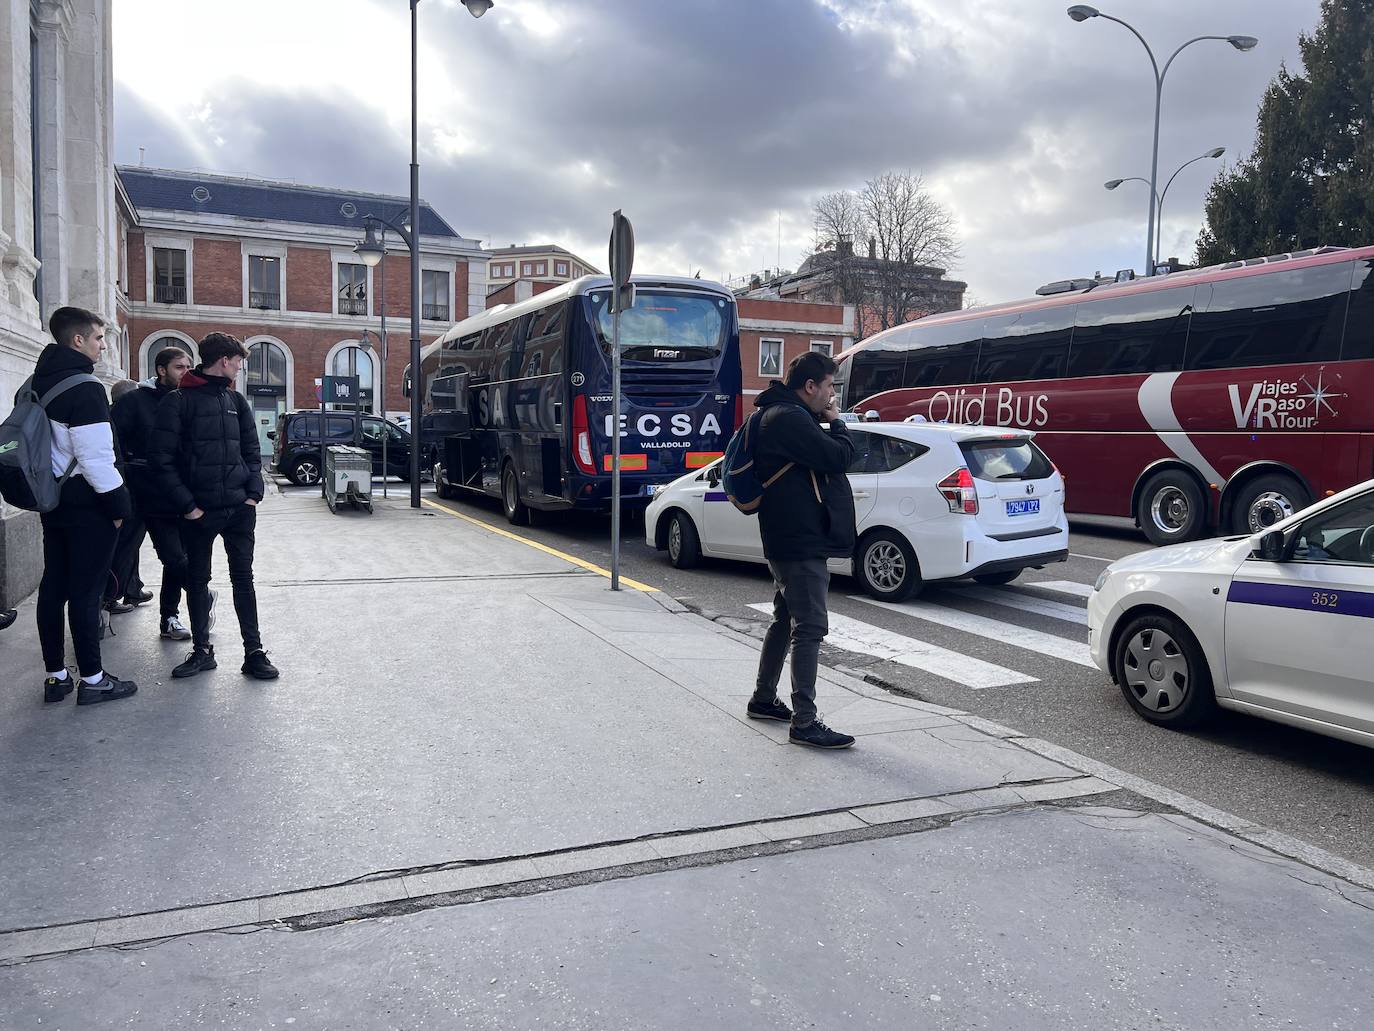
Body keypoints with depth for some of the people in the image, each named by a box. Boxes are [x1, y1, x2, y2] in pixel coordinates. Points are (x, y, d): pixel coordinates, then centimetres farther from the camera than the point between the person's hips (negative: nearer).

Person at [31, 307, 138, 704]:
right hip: (86, 504, -9)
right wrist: (118, 503, -13)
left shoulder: (39, 383, 11)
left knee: (53, 587, 11)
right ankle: (92, 679, 5)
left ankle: (55, 675, 20)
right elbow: (94, 457, -21)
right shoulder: (84, 387, -17)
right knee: (85, 591, -3)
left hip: (53, 500, 9)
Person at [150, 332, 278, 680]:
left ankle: (254, 652, 8)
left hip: (240, 508, 4)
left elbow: (252, 452, 14)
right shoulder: (178, 401, -6)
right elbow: (161, 459, -9)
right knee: (197, 580, 9)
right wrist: (186, 505, -13)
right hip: (199, 511, -3)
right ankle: (202, 650, 20)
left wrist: (253, 494, 2)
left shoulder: (235, 400, 11)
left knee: (243, 579, 5)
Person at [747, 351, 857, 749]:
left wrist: (826, 423, 7)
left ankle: (763, 699, 32)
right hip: (801, 541, -11)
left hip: (788, 539, 11)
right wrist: (835, 421, -6)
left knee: (786, 619, 20)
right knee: (810, 628, -9)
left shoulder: (781, 415, 17)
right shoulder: (790, 418, -18)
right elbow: (839, 456, -20)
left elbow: (824, 460, 23)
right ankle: (804, 723, -6)